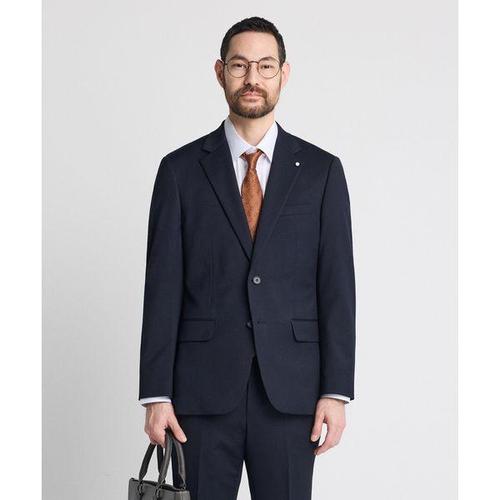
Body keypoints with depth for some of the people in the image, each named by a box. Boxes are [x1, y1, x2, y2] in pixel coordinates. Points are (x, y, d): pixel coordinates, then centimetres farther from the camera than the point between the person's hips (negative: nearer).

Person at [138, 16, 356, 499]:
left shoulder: (321, 170, 6)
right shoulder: (181, 169, 5)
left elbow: (337, 287, 2)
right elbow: (163, 288, 1)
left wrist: (336, 390, -5)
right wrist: (156, 393, -4)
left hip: (290, 391, 0)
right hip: (202, 389, 0)